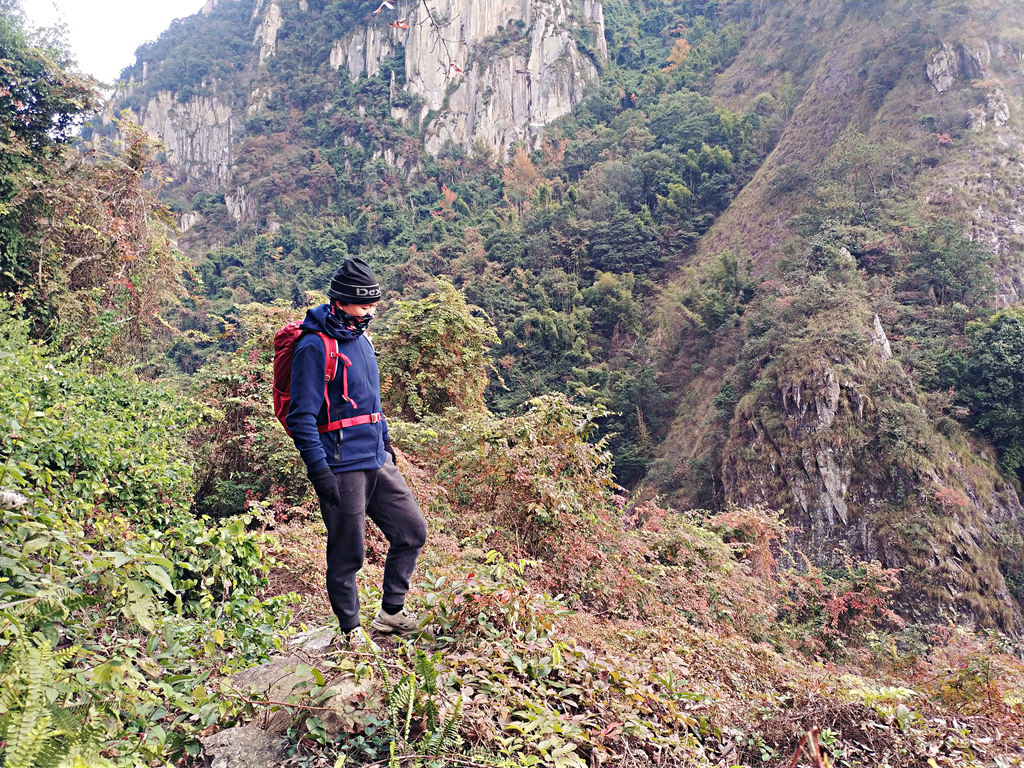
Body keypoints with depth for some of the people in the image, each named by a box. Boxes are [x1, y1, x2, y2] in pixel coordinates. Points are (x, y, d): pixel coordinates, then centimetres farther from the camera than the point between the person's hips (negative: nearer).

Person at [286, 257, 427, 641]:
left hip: (377, 462, 9)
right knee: (347, 555, 2)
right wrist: (319, 471, -21)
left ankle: (391, 613, 26)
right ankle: (351, 634, 19)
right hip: (342, 468, -8)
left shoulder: (361, 339, 13)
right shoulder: (315, 347, -14)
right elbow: (302, 417, -17)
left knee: (413, 531, 11)